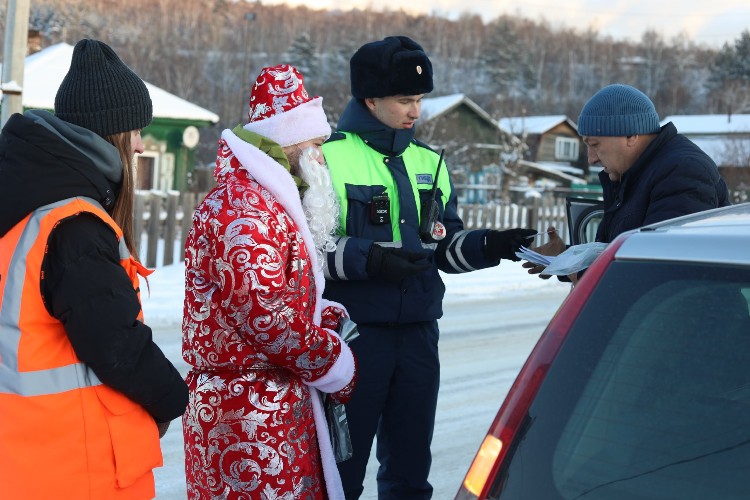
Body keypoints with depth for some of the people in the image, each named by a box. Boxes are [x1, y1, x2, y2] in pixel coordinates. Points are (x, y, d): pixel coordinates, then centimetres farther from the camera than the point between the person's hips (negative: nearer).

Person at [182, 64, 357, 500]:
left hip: (271, 403, 10)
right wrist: (337, 366, -11)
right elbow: (265, 314, -23)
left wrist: (326, 317, 6)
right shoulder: (243, 209, -16)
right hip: (252, 410, -10)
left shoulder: (266, 203, 19)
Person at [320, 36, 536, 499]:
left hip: (418, 334, 6)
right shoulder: (329, 157, -7)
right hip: (352, 334, -5)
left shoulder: (429, 162, 13)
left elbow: (444, 247, 15)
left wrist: (490, 245, -2)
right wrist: (368, 258, -21)